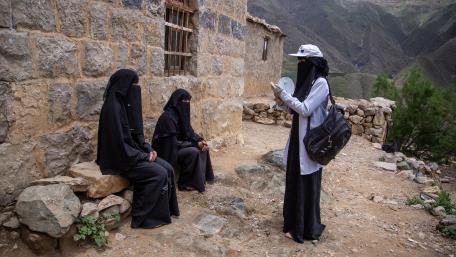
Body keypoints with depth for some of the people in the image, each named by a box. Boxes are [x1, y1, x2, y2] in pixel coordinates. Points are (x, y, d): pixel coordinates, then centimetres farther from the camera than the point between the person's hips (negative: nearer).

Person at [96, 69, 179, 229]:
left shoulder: (127, 104, 8)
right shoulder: (113, 107, -20)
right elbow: (119, 143, -22)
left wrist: (148, 150, 0)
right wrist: (144, 156, -15)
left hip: (133, 153, 8)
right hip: (120, 159, -8)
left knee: (167, 169, -4)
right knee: (159, 174, -18)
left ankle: (166, 210, 7)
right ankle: (143, 217, -4)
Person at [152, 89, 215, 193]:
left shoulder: (181, 114, 3)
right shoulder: (168, 117, -25)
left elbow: (189, 132, 8)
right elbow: (173, 143, -26)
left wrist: (200, 140, -13)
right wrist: (196, 143, -22)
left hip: (177, 146, 9)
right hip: (168, 151, -9)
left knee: (203, 148, 1)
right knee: (193, 152, -26)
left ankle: (201, 177, 11)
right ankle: (185, 183, -12)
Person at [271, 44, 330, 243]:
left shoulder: (320, 83, -16)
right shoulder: (306, 80, 11)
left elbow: (305, 109, -22)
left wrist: (284, 94, -17)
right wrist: (284, 102, -1)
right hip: (298, 138, 9)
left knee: (306, 184, 1)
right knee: (295, 180, 18)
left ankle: (305, 229, 16)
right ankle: (294, 220, 36)